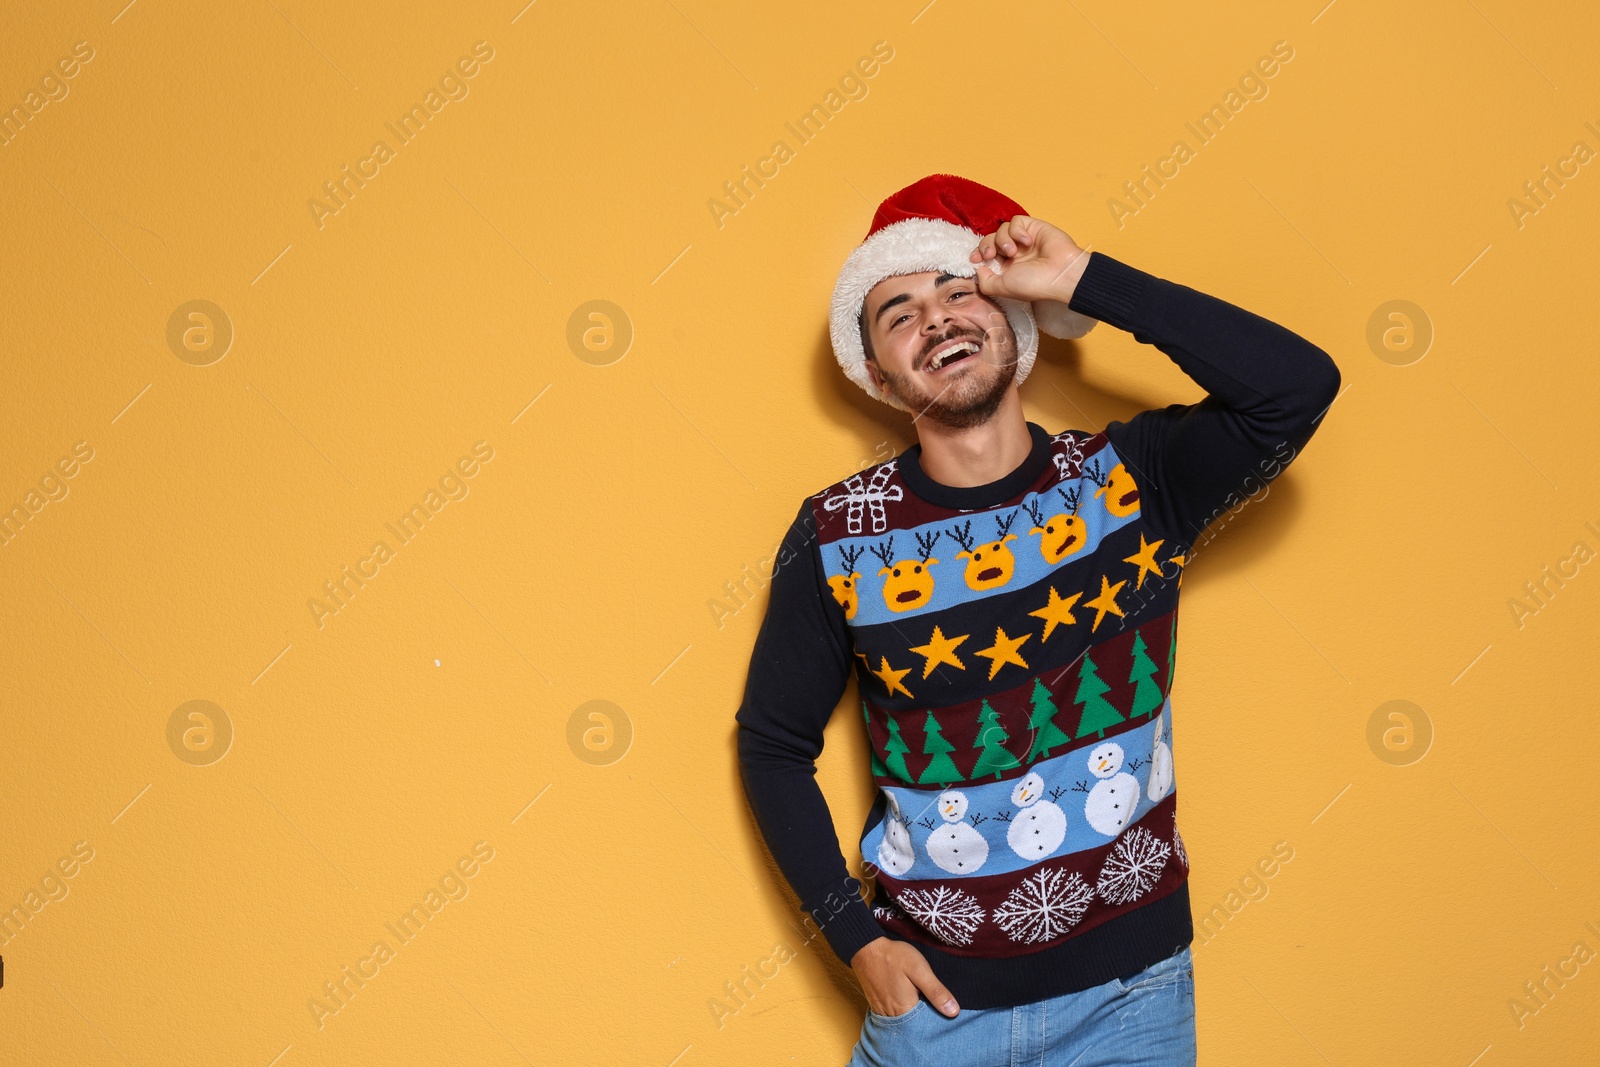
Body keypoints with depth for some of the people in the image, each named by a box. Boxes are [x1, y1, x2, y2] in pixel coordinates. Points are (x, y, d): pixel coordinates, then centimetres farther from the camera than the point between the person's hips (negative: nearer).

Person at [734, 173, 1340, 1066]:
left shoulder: (1132, 480, -7)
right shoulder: (838, 537, -7)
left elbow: (1299, 386, -23)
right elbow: (774, 743, 3)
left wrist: (1086, 279, -20)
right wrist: (855, 936, -4)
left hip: (1131, 989, 1)